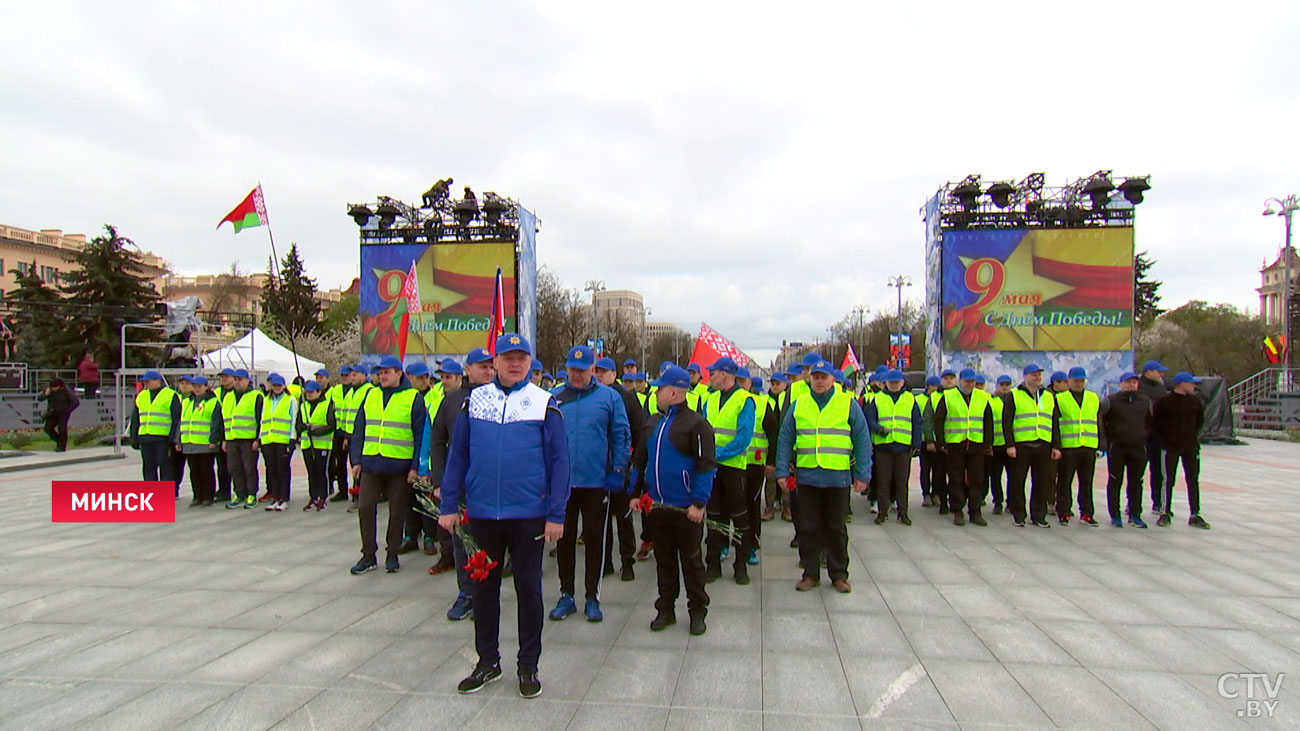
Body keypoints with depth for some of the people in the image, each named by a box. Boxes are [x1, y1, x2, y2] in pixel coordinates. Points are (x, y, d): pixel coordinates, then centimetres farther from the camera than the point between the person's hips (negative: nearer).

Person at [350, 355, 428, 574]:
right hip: (371, 464, 4)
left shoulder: (413, 398, -3)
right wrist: (356, 460, 5)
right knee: (365, 508, 1)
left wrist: (416, 466, -9)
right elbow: (359, 430, 13)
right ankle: (368, 555, 14)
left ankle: (392, 554, 21)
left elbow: (421, 435, -4)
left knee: (397, 511, 7)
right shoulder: (370, 395, 10)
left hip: (399, 466, -3)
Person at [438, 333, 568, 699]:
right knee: (484, 587, 14)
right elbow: (457, 455, 6)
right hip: (481, 514, 3)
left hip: (529, 515, -2)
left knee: (529, 590, 9)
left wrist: (556, 514, -7)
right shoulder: (474, 400, 4)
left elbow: (558, 460, -4)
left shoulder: (544, 403, -3)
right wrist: (449, 505, 2)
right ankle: (488, 662, 31)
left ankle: (529, 666, 24)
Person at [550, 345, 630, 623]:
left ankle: (592, 597, 19)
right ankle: (566, 595, 23)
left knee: (594, 539, 7)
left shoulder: (609, 397, -1)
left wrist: (617, 472, -5)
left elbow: (622, 436, 0)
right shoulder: (555, 398, 4)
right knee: (564, 538, 10)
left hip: (596, 482, -2)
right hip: (562, 482, 2)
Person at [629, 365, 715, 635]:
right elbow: (639, 460, 17)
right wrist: (635, 493, 10)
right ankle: (665, 609, 26)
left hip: (685, 508, -6)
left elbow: (706, 465, -13)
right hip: (656, 506, 6)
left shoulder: (696, 424, -10)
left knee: (691, 561, 7)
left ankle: (697, 611, 21)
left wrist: (699, 503, -18)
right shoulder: (653, 422, 11)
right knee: (664, 560, 14)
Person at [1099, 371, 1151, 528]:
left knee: (1136, 482, 8)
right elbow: (1099, 419, -2)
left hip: (1139, 447, 4)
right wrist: (1103, 441, -6)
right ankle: (1115, 515, 8)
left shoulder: (1146, 401, 9)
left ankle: (1135, 515, 18)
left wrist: (1146, 437, 15)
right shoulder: (1110, 401, -4)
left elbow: (1150, 422, 22)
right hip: (1116, 447, -3)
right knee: (1115, 482, 1)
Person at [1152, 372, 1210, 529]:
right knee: (1168, 481, 3)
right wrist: (1164, 438, -2)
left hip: (1191, 447, 4)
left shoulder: (1195, 401, 4)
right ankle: (1166, 513, 13)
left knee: (1193, 481, 6)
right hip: (1170, 447, -4)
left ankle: (1195, 515, 14)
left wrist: (1193, 435, 11)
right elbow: (1155, 423, -4)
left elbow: (1200, 420, 18)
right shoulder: (1164, 401, -10)